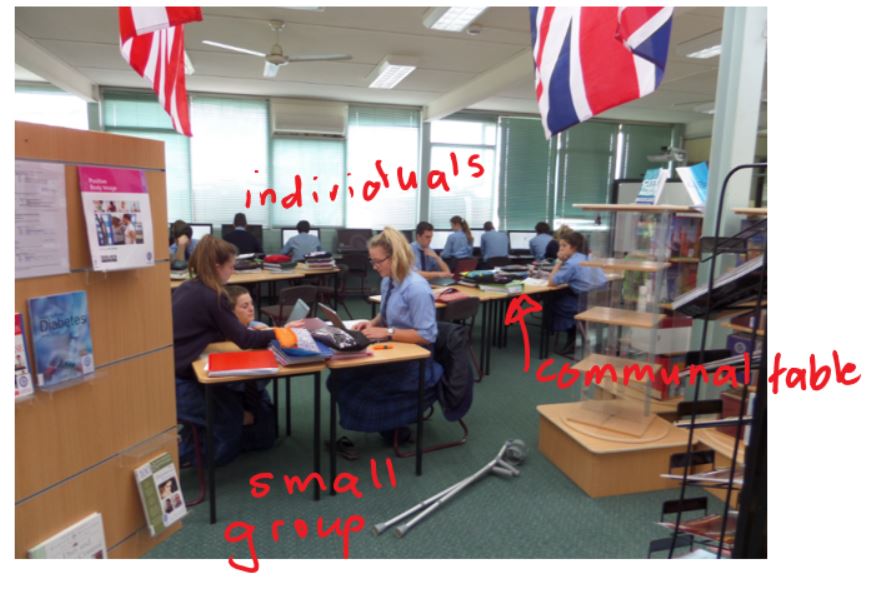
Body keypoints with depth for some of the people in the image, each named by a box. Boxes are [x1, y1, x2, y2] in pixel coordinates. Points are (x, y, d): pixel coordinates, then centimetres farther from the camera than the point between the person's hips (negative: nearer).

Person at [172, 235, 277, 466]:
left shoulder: (188, 288, 10)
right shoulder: (212, 297, -16)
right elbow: (243, 340, -10)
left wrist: (258, 332, 14)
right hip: (175, 381, -9)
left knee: (233, 401, 18)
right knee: (230, 419, 5)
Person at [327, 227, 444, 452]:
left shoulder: (417, 288, -22)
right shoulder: (388, 281, 4)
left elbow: (427, 336, -22)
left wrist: (387, 332, -23)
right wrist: (373, 323, -1)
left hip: (414, 363, -8)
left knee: (356, 385, -17)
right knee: (343, 376, -7)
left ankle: (393, 429, 8)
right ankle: (388, 423, 9)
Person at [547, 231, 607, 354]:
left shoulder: (571, 263, -13)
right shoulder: (589, 259, 12)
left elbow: (551, 282, -13)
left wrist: (559, 262, -3)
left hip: (586, 306, -8)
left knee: (554, 302, 14)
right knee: (563, 296, 25)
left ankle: (573, 341, 23)